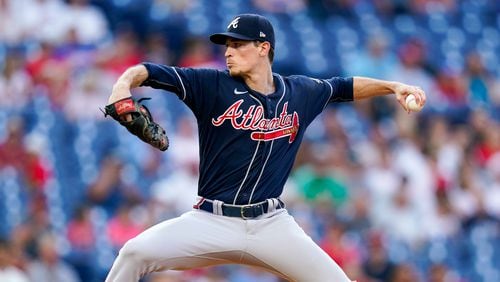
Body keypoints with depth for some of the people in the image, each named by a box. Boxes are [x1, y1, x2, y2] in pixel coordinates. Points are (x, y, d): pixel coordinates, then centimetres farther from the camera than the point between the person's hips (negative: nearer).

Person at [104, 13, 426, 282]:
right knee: (136, 253, -23)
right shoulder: (213, 86, -3)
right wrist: (125, 83, -32)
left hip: (272, 225, 2)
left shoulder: (301, 92, 6)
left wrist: (393, 86, 13)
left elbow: (345, 87, 24)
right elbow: (149, 72, -11)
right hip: (212, 221, -2)